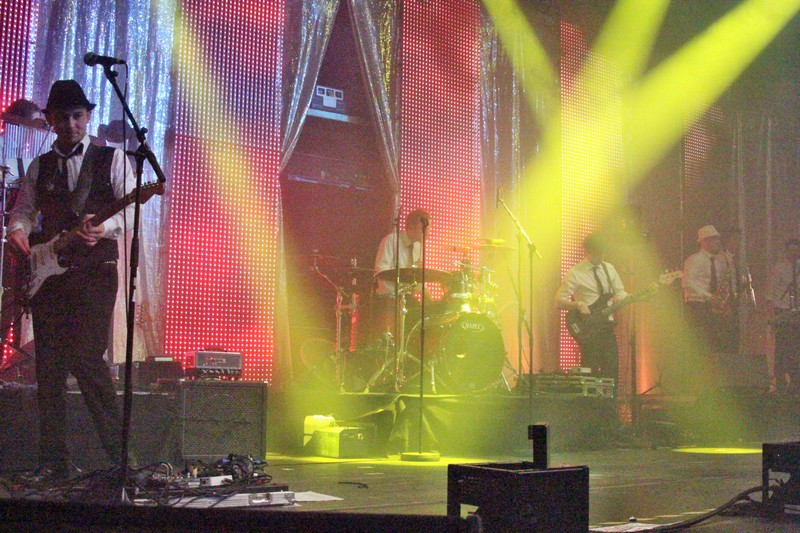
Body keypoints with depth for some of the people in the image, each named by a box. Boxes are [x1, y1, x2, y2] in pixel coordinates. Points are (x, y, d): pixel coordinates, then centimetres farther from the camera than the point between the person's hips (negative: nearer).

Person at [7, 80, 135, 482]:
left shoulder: (111, 159, 6)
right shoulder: (40, 167, 17)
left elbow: (130, 209, -3)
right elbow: (22, 210, 15)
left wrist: (103, 228, -23)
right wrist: (18, 231, -8)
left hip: (95, 272, -4)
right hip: (47, 272, 4)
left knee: (86, 358, -17)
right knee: (48, 367, 2)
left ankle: (119, 452, -7)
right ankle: (53, 461, 9)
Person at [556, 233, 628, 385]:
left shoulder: (609, 268, 13)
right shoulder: (575, 273, -4)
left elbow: (620, 294, 15)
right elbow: (559, 301, -5)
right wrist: (578, 305, -20)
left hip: (608, 328, 5)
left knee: (612, 373, 3)